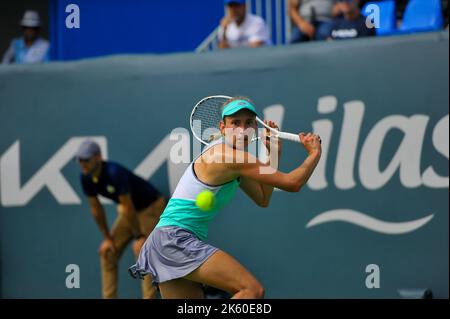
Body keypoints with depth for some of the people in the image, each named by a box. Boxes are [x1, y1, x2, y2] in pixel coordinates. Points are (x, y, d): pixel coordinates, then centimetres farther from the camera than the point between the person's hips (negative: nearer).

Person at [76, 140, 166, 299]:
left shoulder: (114, 173, -33)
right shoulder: (86, 178, -10)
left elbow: (128, 207, -28)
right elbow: (96, 208, 1)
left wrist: (139, 236, -23)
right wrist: (107, 237, 3)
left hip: (150, 206, -8)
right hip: (129, 210, 8)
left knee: (142, 250, -22)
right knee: (107, 252, 3)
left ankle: (149, 297, -22)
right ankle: (109, 297, 9)